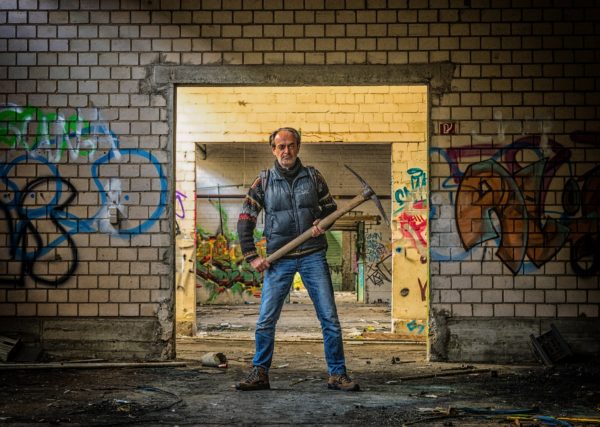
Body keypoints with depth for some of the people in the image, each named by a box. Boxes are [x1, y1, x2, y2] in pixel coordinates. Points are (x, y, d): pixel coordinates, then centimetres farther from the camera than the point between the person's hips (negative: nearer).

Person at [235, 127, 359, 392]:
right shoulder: (263, 182, 3)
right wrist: (252, 257, -2)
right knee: (266, 320, 0)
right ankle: (259, 374, 14)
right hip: (279, 259, 0)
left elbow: (330, 207, 17)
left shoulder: (312, 177, 6)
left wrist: (322, 222, -6)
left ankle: (337, 374, 8)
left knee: (329, 318, -1)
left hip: (313, 256, 1)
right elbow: (245, 221, 5)